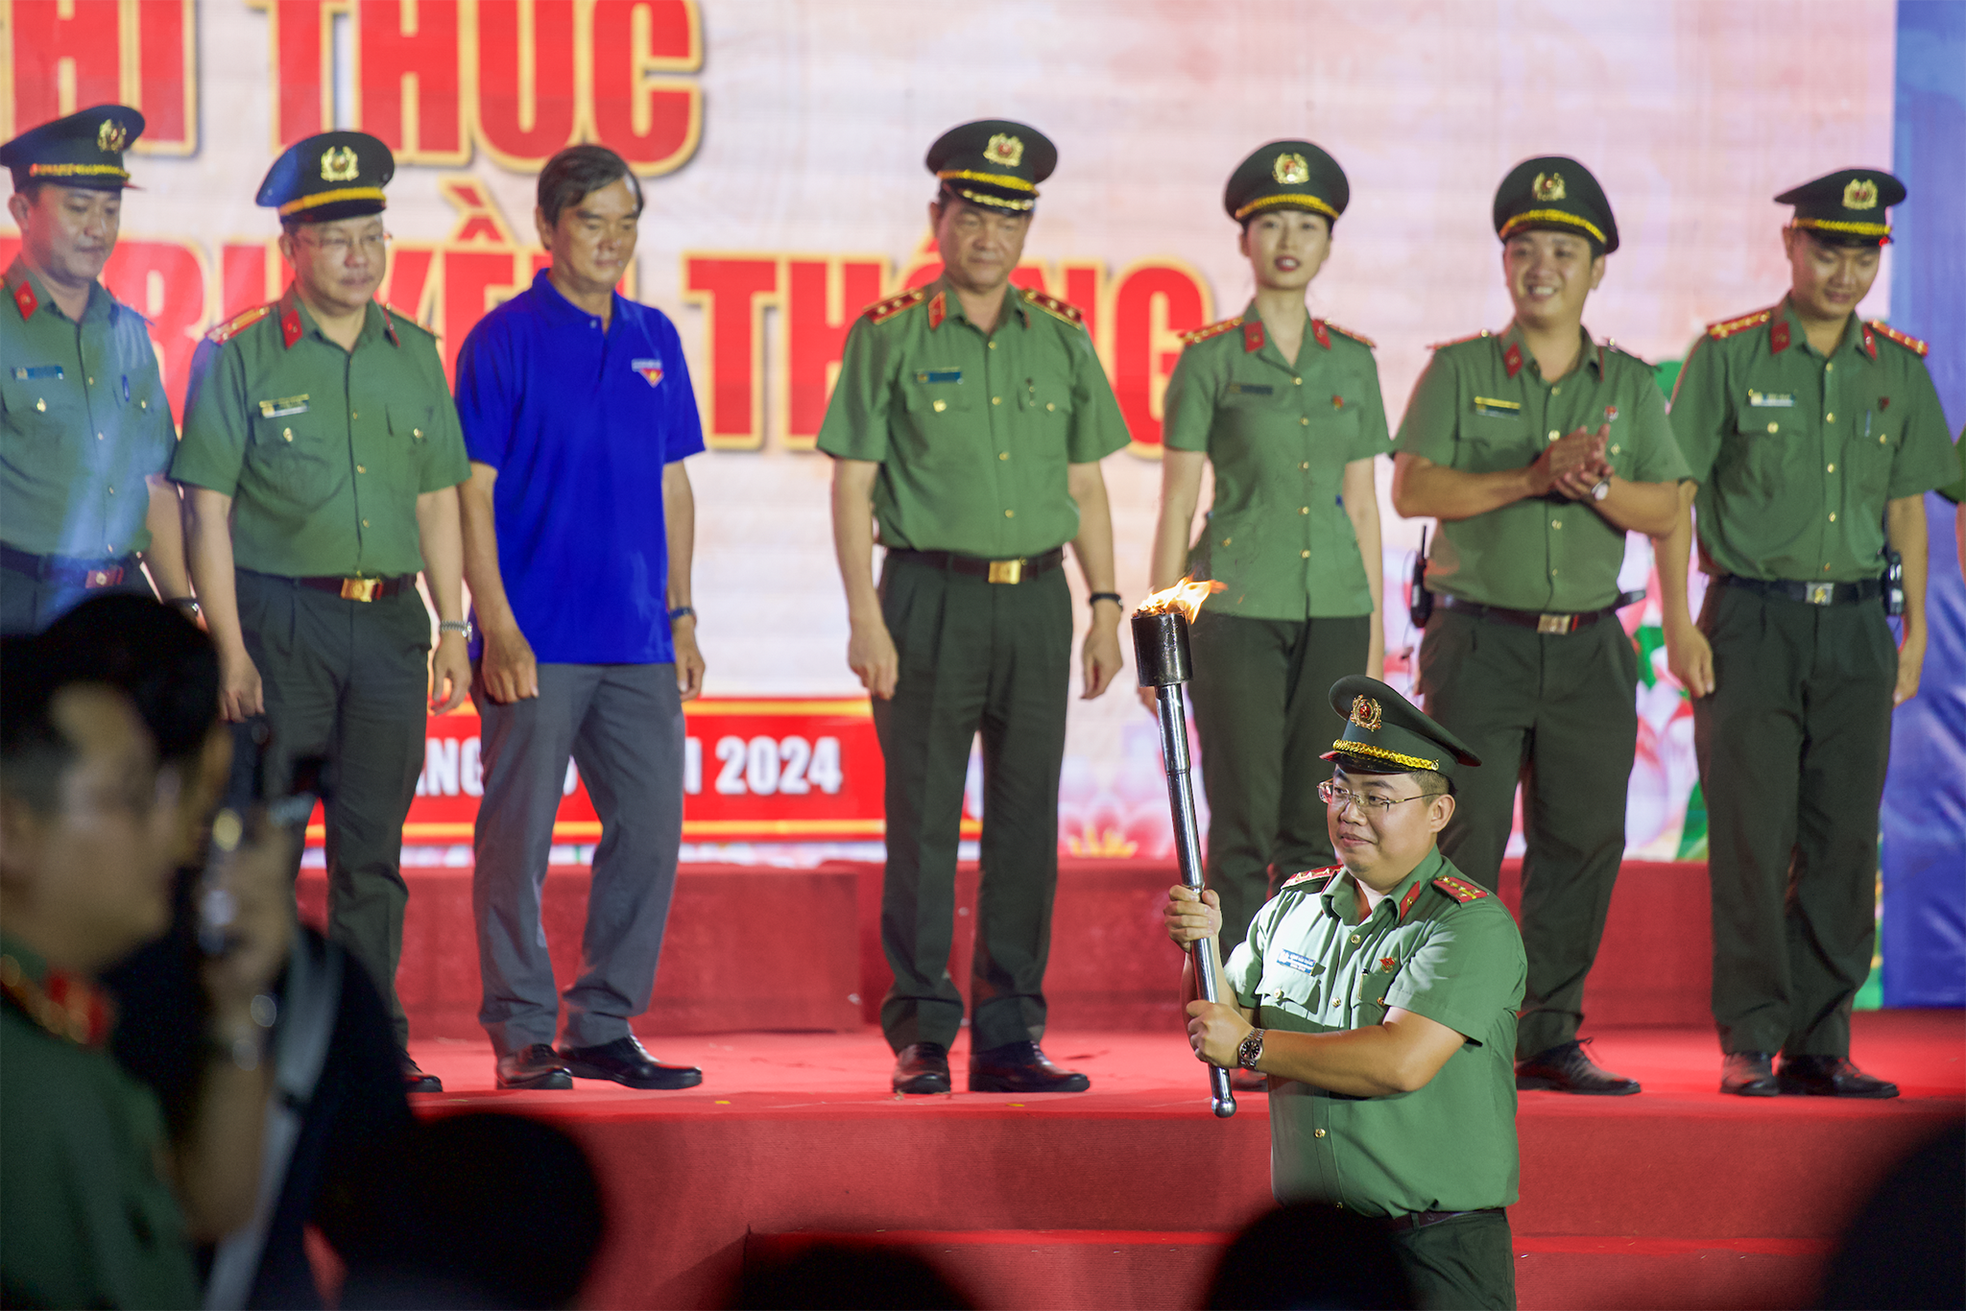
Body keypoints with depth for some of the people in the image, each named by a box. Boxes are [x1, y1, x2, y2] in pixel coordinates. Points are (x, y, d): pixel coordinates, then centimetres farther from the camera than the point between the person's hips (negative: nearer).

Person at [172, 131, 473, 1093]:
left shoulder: (414, 355, 11)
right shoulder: (239, 356, -2)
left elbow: (437, 501, 15)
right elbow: (208, 511, -5)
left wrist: (452, 631, 8)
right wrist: (230, 650, -11)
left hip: (390, 623, 4)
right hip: (281, 620, -4)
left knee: (373, 850, 6)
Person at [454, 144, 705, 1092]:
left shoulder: (654, 340, 12)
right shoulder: (505, 340, -4)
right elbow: (471, 492, -6)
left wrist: (681, 617, 10)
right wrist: (496, 627, -13)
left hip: (638, 644, 5)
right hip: (537, 643, -5)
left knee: (650, 830, 4)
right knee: (518, 837, -2)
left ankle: (604, 1026, 13)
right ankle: (522, 1036, 5)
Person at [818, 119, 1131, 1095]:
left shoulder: (1061, 339, 11)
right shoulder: (889, 336, 0)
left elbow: (1085, 483, 15)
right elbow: (852, 484, -2)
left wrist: (1106, 608, 7)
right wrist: (866, 618, -11)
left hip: (1035, 598, 4)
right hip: (931, 594, -4)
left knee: (1027, 823, 4)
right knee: (924, 824, -2)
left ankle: (1009, 1036, 10)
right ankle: (922, 1038, 4)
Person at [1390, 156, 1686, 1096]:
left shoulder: (1630, 384, 11)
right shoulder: (1459, 372, 4)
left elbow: (1665, 512, 5)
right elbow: (1412, 489, -7)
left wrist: (1599, 485, -15)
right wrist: (1531, 477, -16)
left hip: (1590, 647, 3)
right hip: (1481, 640, -3)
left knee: (1583, 841, 2)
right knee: (1465, 839, -6)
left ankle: (1550, 1036, 10)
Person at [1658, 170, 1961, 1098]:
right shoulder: (1728, 356, -2)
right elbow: (1675, 492, -1)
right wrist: (1679, 624, -7)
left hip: (1856, 625, 3)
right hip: (1753, 620, -3)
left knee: (1845, 840, 3)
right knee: (1751, 837, -4)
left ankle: (1820, 1042, 10)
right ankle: (1749, 1044, 2)